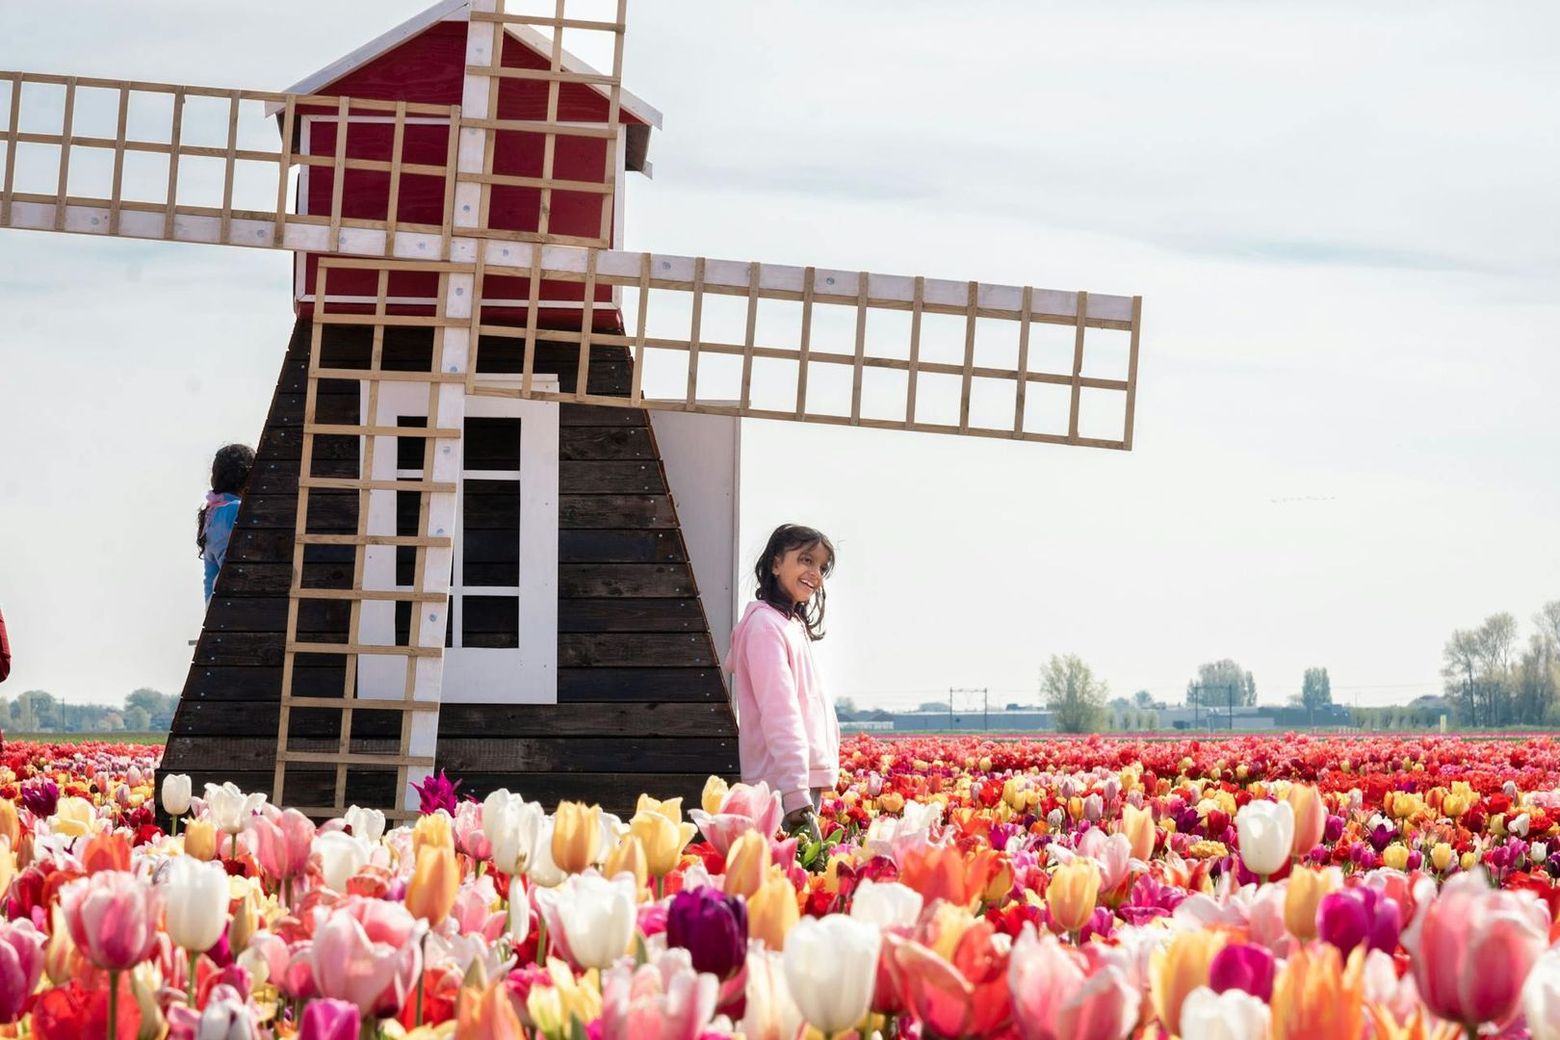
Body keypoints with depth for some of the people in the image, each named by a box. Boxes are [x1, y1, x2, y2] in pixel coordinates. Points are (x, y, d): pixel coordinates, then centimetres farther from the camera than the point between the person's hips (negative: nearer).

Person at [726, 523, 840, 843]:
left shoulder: (791, 624, 21)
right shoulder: (767, 624, -8)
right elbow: (778, 714, -17)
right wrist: (798, 798, -24)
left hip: (807, 783, 9)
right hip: (785, 789, -9)